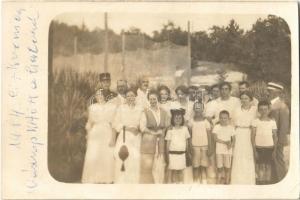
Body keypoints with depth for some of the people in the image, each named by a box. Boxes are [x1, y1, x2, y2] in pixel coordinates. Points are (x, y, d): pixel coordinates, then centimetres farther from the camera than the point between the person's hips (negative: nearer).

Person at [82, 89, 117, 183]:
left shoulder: (111, 107, 5)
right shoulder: (92, 107, 11)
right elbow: (89, 123, 14)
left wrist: (113, 138, -8)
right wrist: (88, 137, 8)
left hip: (107, 135, -1)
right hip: (95, 136, 1)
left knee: (108, 158, -5)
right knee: (92, 158, -7)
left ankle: (107, 180, 5)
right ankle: (92, 180, 0)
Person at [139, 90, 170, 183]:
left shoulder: (164, 112, 10)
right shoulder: (146, 112, 0)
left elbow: (168, 126, 12)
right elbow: (143, 127, -6)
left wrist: (162, 132, -5)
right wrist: (154, 133, -10)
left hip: (161, 142, 3)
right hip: (148, 142, -3)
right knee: (147, 165, -4)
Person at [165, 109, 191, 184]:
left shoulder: (185, 129, 3)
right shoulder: (170, 130, -4)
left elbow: (187, 142, 9)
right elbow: (168, 144, -1)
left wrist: (187, 153, 10)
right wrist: (167, 156, -2)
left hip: (182, 154, 2)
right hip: (173, 154, -2)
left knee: (180, 171, 9)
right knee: (173, 171, 4)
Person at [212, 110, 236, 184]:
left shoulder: (231, 128, 1)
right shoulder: (216, 127, -3)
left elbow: (233, 139, 4)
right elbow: (215, 138, -11)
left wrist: (231, 145, -16)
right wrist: (225, 142, -19)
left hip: (228, 151, 1)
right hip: (219, 150, -1)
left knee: (227, 167, 6)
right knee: (219, 167, 5)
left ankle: (227, 182, 17)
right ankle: (219, 182, 16)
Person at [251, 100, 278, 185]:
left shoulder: (272, 122, 2)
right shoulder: (255, 121, -2)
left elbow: (275, 137, 6)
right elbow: (253, 136, -2)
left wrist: (274, 150, 2)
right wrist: (254, 150, -6)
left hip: (269, 148, 1)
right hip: (259, 147, -1)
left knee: (268, 166, 6)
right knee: (260, 166, 1)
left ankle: (268, 183, 15)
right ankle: (260, 183, 9)